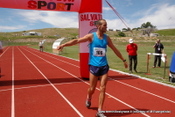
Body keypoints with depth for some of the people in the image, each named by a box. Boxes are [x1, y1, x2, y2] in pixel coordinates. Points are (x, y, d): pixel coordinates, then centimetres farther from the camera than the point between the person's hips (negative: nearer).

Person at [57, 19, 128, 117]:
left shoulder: (107, 38, 7)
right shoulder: (91, 36, -5)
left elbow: (115, 49, 17)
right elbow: (77, 40, -14)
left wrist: (123, 60, 22)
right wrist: (64, 44, -25)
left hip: (104, 66, 3)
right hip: (94, 66, -3)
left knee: (103, 88, 0)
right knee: (92, 88, 6)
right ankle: (88, 99, 41)